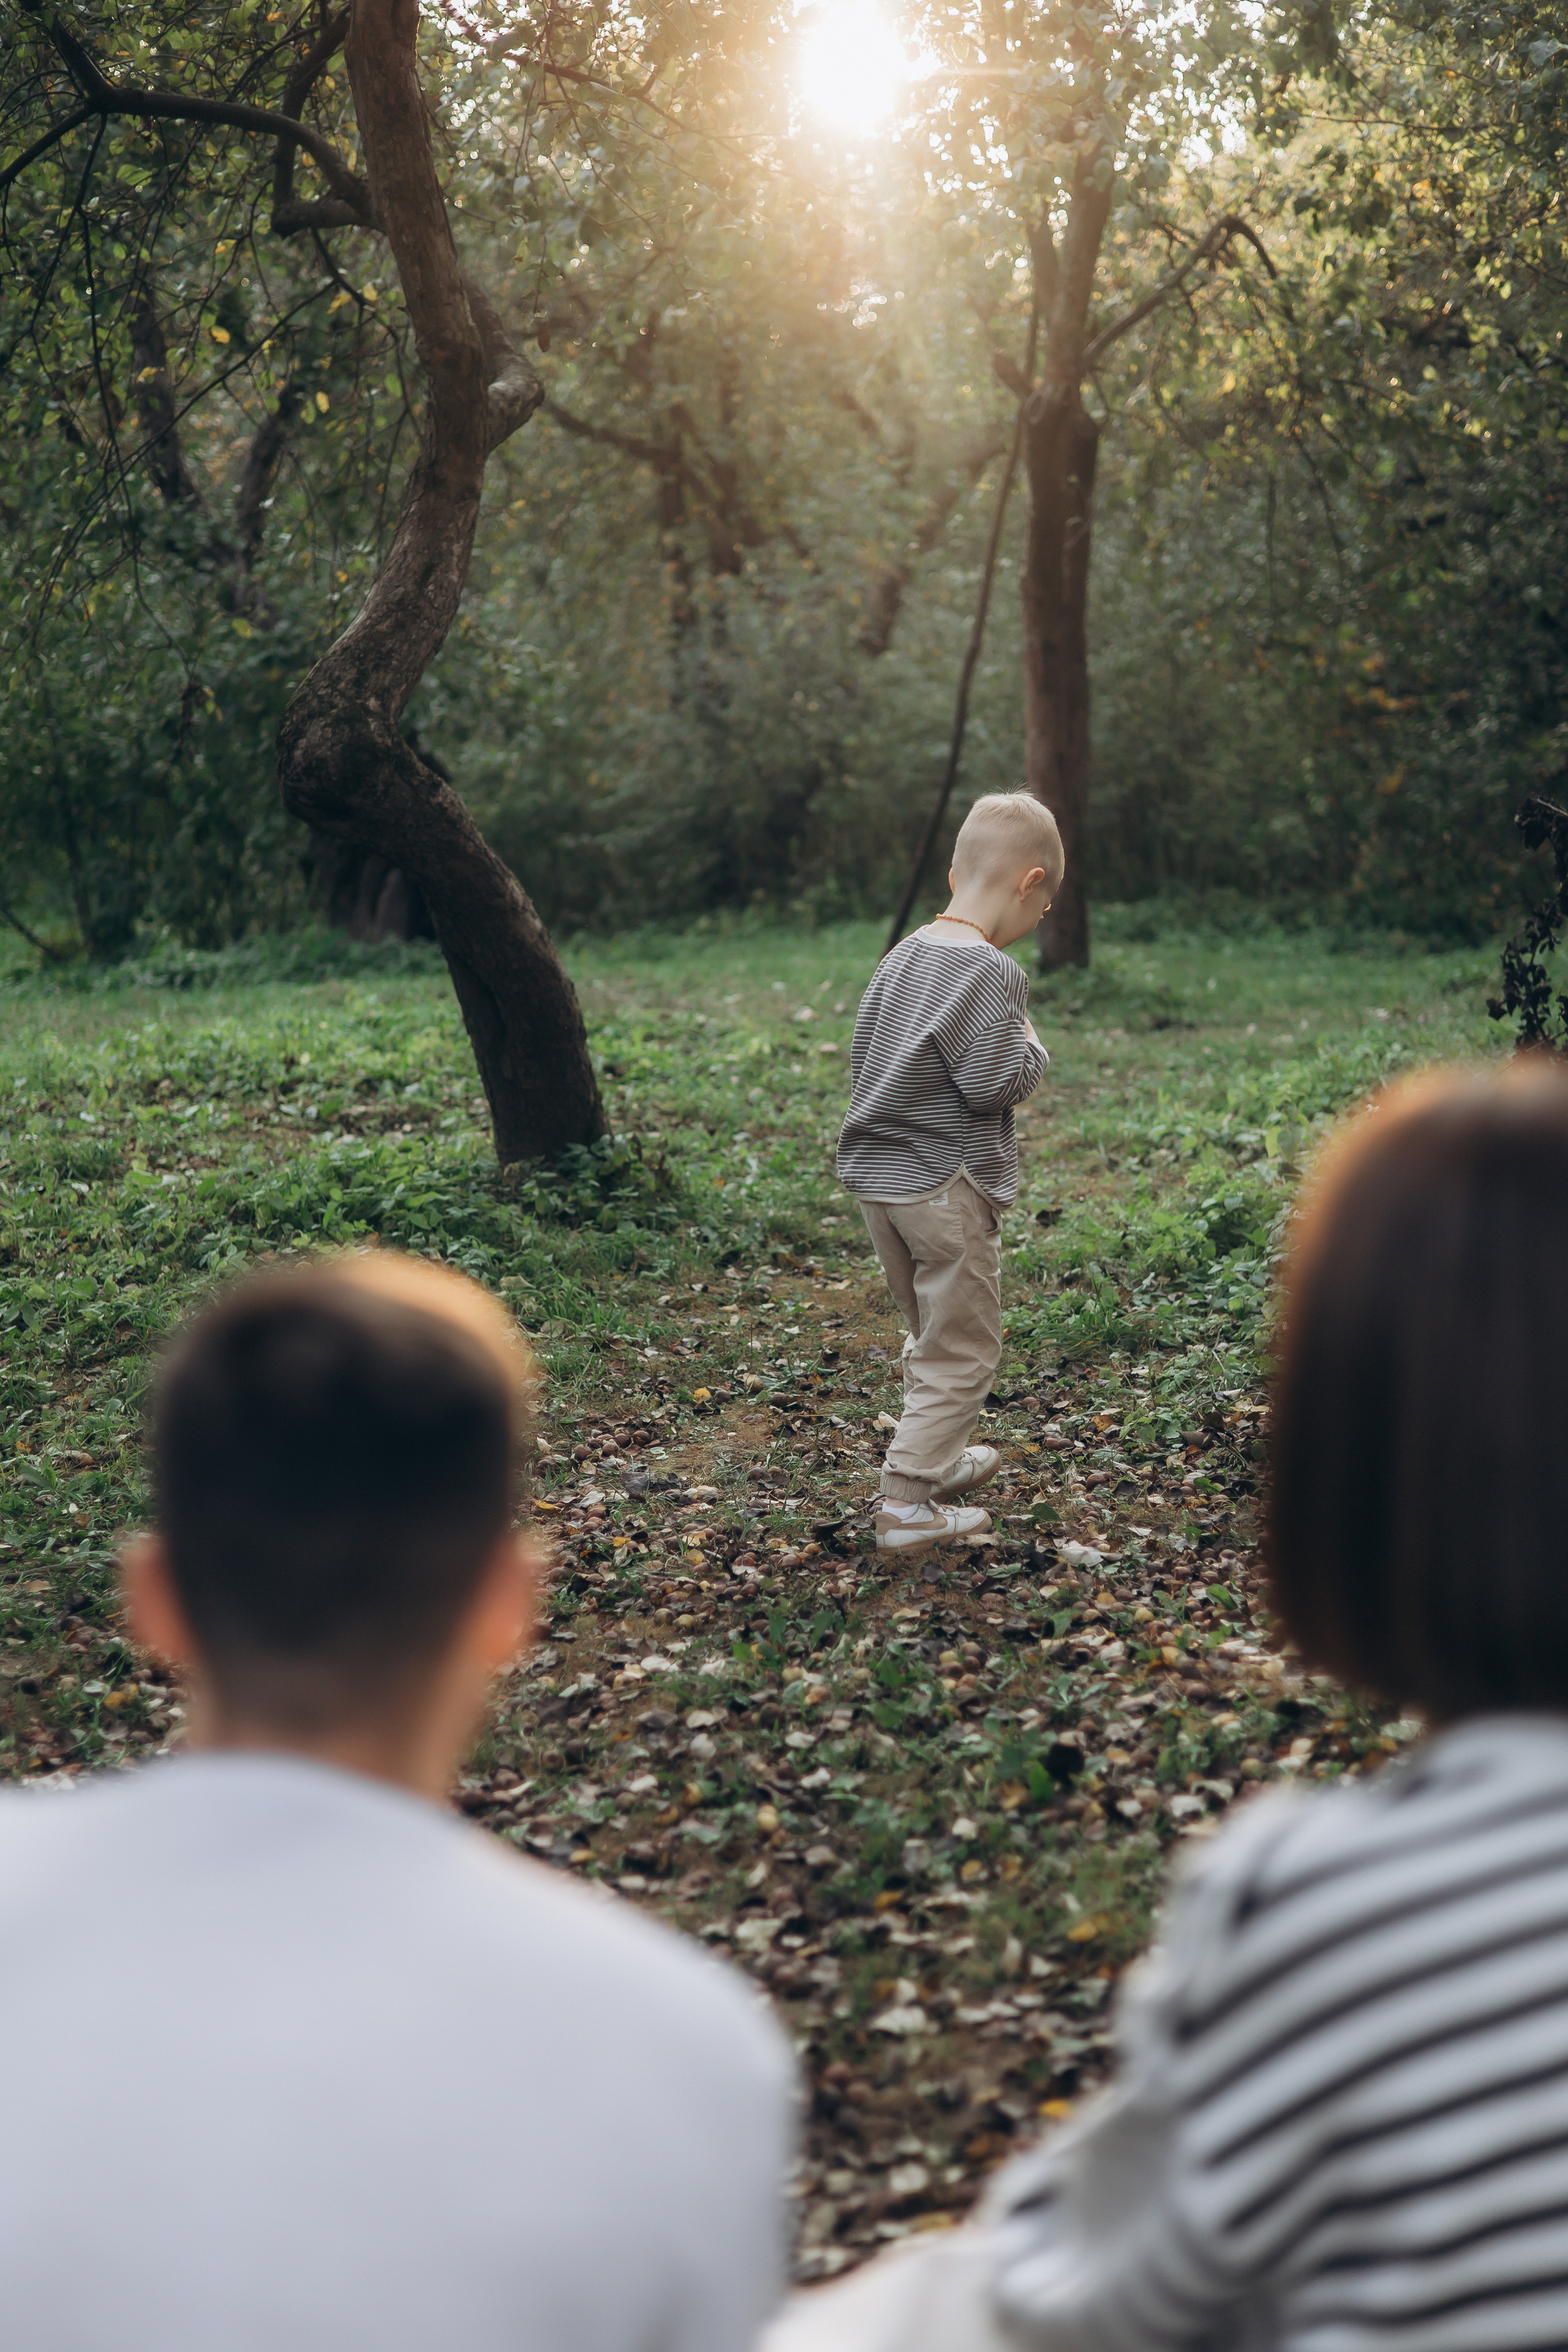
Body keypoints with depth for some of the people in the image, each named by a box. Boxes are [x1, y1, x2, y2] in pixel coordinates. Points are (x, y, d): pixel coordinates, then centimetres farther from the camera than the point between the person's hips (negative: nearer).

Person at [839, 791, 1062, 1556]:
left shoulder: (902, 955, 7)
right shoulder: (991, 971, -19)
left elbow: (860, 1058, 14)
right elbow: (992, 1083, -22)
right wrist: (1032, 1049, -4)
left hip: (874, 1176, 9)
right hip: (946, 1185, -8)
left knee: (930, 1331, 25)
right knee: (961, 1350, 3)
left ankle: (937, 1456, 39)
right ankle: (907, 1501, 2)